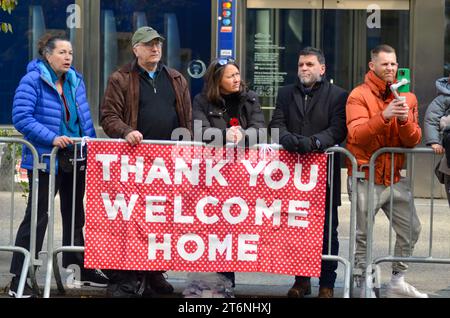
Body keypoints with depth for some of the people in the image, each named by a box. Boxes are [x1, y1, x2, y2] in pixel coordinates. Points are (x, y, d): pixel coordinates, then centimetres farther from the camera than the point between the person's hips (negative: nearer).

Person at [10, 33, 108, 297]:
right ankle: (19, 279, 0)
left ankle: (81, 268, 30)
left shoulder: (76, 81, 9)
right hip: (45, 159, -7)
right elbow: (21, 117, -19)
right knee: (37, 216, -5)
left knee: (75, 215, 17)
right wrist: (52, 138, -27)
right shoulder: (32, 81, -11)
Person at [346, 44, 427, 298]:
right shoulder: (359, 95, -6)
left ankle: (398, 282, 23)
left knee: (411, 230, 8)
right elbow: (356, 135, -19)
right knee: (363, 236, -1)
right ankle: (365, 284, 10)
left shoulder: (407, 97, 9)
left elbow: (413, 141, 3)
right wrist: (384, 116, -31)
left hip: (395, 176, 5)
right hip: (366, 177, -5)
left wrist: (405, 120, -17)